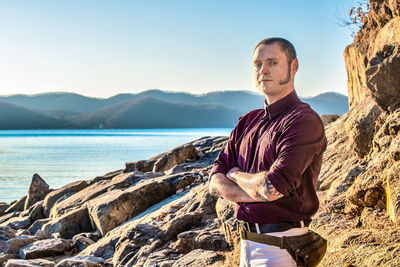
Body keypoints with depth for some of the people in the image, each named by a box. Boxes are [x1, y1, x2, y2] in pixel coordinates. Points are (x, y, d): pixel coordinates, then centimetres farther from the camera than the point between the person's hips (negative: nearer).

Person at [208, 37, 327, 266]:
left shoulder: (304, 121, -14)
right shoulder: (247, 122, 11)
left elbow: (272, 188, -25)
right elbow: (216, 182, 4)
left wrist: (236, 174, -4)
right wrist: (258, 194, -14)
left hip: (281, 246, -7)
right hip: (247, 242, 7)